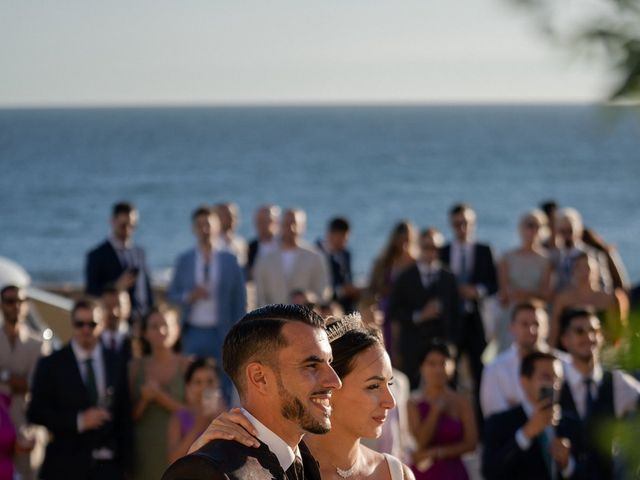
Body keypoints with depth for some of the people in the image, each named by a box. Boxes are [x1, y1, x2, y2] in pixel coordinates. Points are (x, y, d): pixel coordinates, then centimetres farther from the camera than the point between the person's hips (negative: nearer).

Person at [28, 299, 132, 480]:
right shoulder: (51, 364, 1)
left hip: (107, 465, 2)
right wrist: (79, 421, -14)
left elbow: (124, 417, 10)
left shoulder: (116, 364, 8)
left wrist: (125, 464, 7)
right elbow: (35, 412, -3)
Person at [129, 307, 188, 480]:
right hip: (144, 451, 2)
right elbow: (130, 415, 7)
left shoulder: (186, 366, 2)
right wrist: (144, 399, -11)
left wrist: (160, 396, -11)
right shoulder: (136, 367, 8)